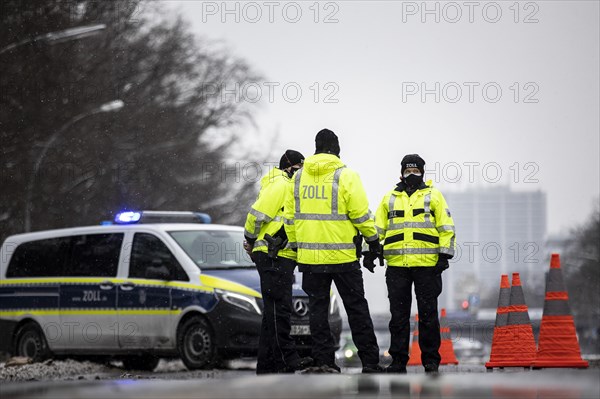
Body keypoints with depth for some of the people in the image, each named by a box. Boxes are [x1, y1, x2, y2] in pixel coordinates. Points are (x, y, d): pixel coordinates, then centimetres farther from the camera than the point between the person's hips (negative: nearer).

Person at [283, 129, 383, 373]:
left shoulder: (299, 176, 6)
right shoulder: (345, 176, -8)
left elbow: (289, 216, 10)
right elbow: (361, 213, -10)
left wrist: (296, 244, 20)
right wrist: (373, 239, 4)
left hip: (310, 255, 3)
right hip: (342, 255, -3)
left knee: (318, 309, 9)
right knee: (356, 308, 4)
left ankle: (324, 360, 6)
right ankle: (370, 362, 4)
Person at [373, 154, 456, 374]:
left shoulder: (433, 196, 8)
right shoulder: (390, 198, 14)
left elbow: (446, 227, 4)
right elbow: (377, 228, 16)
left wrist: (444, 256, -5)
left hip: (427, 265, -2)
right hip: (396, 265, 2)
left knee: (428, 314, 1)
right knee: (398, 314, 3)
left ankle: (431, 359, 7)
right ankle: (398, 360, 8)